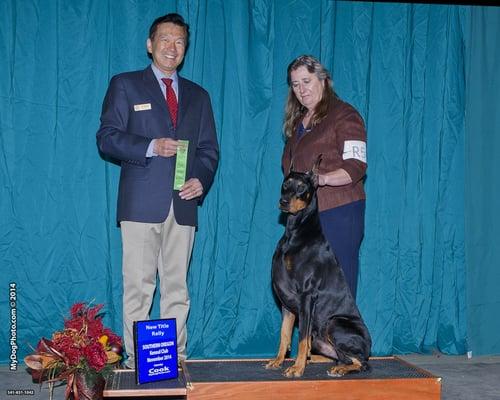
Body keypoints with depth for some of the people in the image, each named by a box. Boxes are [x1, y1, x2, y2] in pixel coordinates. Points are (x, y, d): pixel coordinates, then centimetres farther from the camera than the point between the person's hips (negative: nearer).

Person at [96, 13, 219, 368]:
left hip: (183, 204, 4)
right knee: (139, 284, -4)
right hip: (141, 202, -3)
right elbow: (107, 137, -1)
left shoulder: (198, 95, 20)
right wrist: (150, 147, -15)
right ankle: (136, 358, 3)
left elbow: (209, 149, 16)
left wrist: (201, 180, -3)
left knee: (177, 286, 6)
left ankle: (176, 357, 12)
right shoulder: (125, 85, 8)